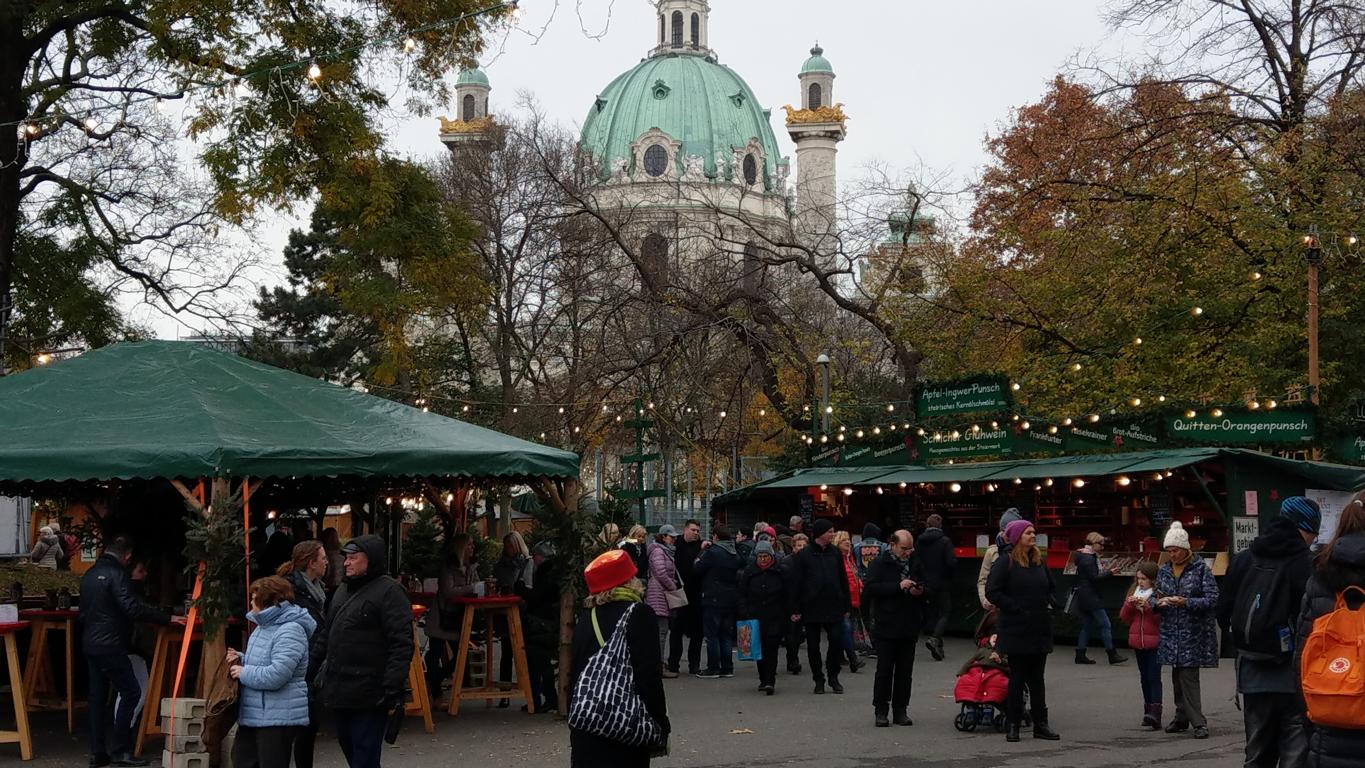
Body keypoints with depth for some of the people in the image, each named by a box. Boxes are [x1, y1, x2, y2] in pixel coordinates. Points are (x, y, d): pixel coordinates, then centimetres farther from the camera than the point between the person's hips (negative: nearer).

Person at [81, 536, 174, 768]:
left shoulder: (90, 575, 14)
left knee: (98, 698, 10)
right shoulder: (116, 574, -13)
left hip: (90, 644, 9)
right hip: (110, 646, -9)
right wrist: (167, 619, -19)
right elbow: (132, 608, -22)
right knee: (130, 693, -4)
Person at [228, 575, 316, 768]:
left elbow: (275, 676, -27)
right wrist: (240, 660, 8)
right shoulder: (263, 627, 15)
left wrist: (243, 672, -13)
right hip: (252, 716, 10)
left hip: (278, 719, -10)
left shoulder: (290, 631, -18)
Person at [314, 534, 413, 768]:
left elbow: (401, 645, -16)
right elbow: (328, 636, 27)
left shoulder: (389, 591, -11)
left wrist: (393, 690, -21)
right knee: (347, 746, 17)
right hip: (339, 691, 9)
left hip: (368, 696, -8)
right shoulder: (343, 590, 16)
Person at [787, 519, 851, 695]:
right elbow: (795, 584, -2)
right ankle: (818, 679, 17)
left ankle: (833, 677, 13)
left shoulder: (835, 553, 7)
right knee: (813, 646, 5)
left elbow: (843, 581, 12)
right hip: (811, 608, -2)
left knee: (837, 641, -4)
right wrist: (795, 609, -6)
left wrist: (846, 606, 8)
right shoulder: (803, 556, -3)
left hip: (834, 608, 2)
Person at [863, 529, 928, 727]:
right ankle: (881, 711, 6)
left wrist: (920, 591, -3)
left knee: (905, 672, 7)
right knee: (884, 670, -1)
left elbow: (926, 587, 22)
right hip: (886, 627, -4)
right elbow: (870, 589, -16)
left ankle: (901, 710, 13)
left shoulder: (915, 564, 10)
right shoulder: (880, 564, -4)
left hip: (909, 627, 4)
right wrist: (898, 586, -21)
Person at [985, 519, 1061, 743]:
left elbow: (1051, 588, 25)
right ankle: (1012, 725, 7)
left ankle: (1041, 724, 14)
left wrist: (1048, 605, 7)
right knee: (1017, 678, 0)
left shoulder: (1040, 561, 12)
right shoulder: (1005, 562, -8)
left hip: (1040, 628, 6)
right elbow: (992, 592, -14)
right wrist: (1016, 609, -16)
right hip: (1016, 630, -6)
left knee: (1037, 678, 10)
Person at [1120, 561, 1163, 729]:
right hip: (1138, 641, 6)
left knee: (1154, 677, -13)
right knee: (1144, 678, 12)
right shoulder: (1134, 591, 11)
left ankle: (1155, 713, -21)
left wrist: (1148, 607, -21)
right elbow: (1124, 618, 11)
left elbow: (1163, 617, -13)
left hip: (1154, 642, -6)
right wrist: (1129, 605, -7)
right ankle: (1148, 709, 19)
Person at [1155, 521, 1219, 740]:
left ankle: (1198, 722, -6)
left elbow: (1212, 599, -10)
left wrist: (1186, 602, -21)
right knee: (1178, 677, 9)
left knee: (1188, 676, -10)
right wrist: (1159, 603, -7)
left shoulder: (1201, 568, -6)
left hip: (1194, 632, -5)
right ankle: (1182, 718, 18)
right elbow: (1157, 596, 17)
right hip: (1172, 632, 5)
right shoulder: (1164, 570, 10)